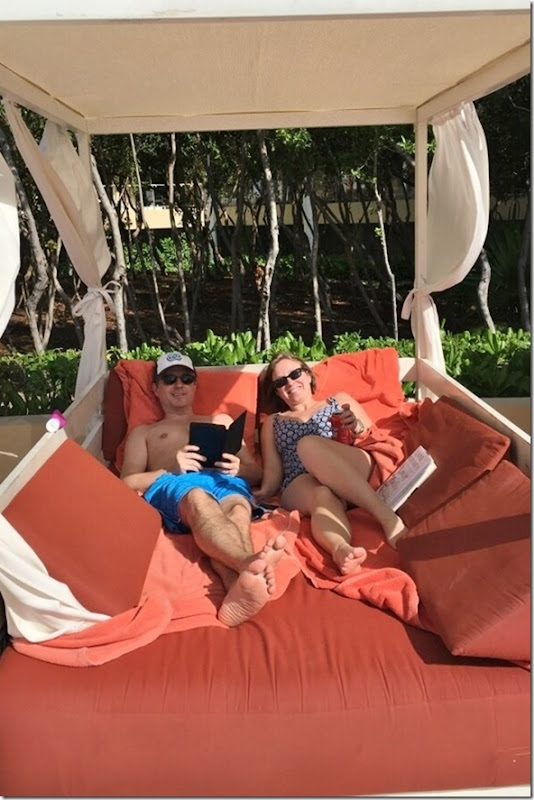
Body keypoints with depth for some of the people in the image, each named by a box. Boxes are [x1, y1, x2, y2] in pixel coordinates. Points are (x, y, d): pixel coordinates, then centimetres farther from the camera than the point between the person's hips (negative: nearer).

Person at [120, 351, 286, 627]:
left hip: (226, 481, 2)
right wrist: (172, 469, -6)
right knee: (198, 499, -42)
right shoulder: (142, 432, 33)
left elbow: (256, 471, 28)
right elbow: (128, 482, 14)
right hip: (171, 486, -1)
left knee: (237, 511, -40)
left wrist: (238, 468, 2)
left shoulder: (221, 421, 38)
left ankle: (239, 591, -70)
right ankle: (251, 563, -70)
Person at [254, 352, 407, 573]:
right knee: (322, 495, -37)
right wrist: (264, 492, -7)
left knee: (308, 444, -34)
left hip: (355, 472, -1)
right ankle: (341, 549, -69)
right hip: (300, 486, 1)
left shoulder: (339, 400, 26)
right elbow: (273, 470, 15)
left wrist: (358, 427, -3)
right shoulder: (272, 422, 28)